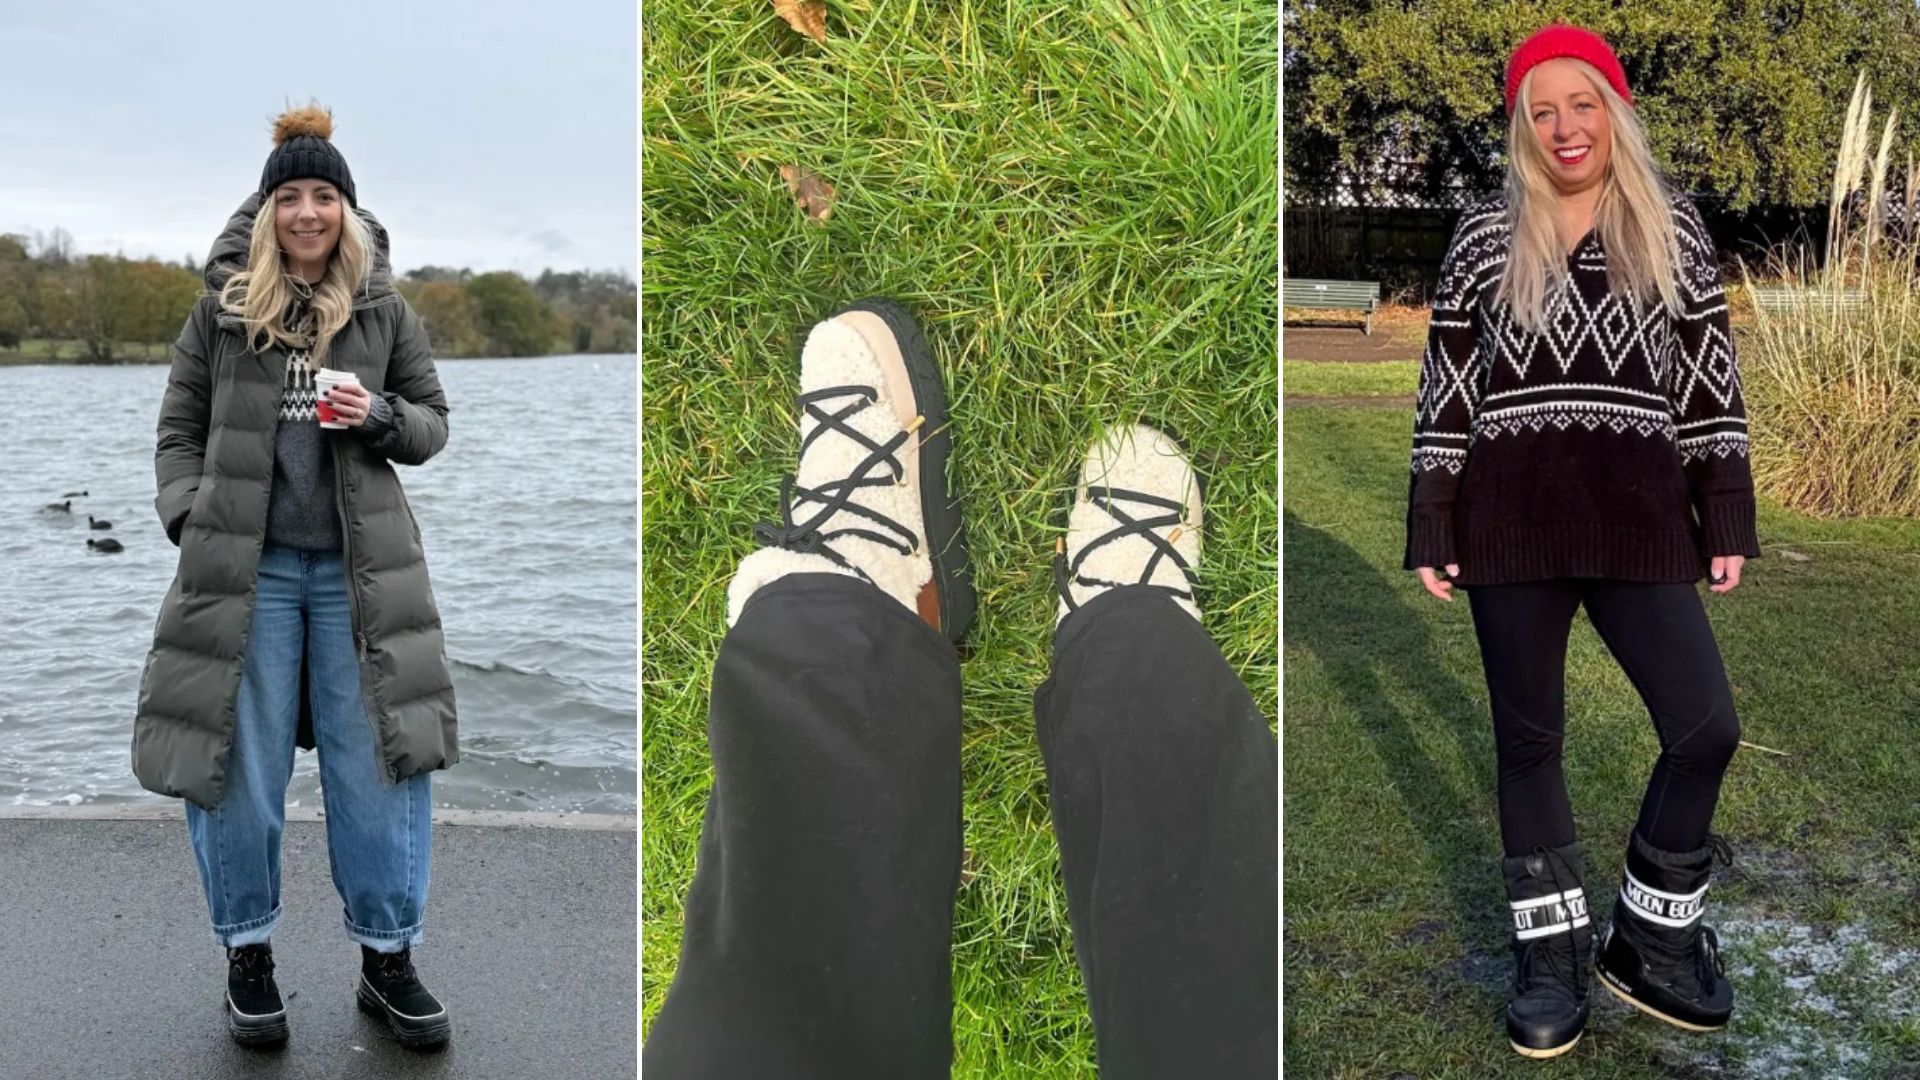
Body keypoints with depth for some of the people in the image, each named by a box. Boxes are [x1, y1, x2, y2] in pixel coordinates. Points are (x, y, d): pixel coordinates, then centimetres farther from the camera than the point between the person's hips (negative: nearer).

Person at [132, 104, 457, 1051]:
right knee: (239, 763, 5)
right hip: (246, 566, 0)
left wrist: (381, 419, -10)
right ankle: (247, 955, 21)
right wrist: (189, 520, -6)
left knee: (378, 762, 2)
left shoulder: (382, 310, 6)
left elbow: (432, 424, 11)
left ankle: (387, 959, 14)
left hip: (358, 568, 1)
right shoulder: (222, 308, 5)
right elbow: (179, 431, 9)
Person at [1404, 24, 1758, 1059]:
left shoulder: (1672, 229, 8)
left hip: (1639, 513, 1)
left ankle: (1651, 937, 17)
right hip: (1511, 516, -1)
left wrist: (1726, 520, 2)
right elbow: (1446, 382, 5)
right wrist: (1431, 526, 0)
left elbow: (1710, 374, 8)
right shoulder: (1485, 236, 5)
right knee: (1529, 738, 7)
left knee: (1705, 727, -5)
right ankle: (1552, 954, 22)